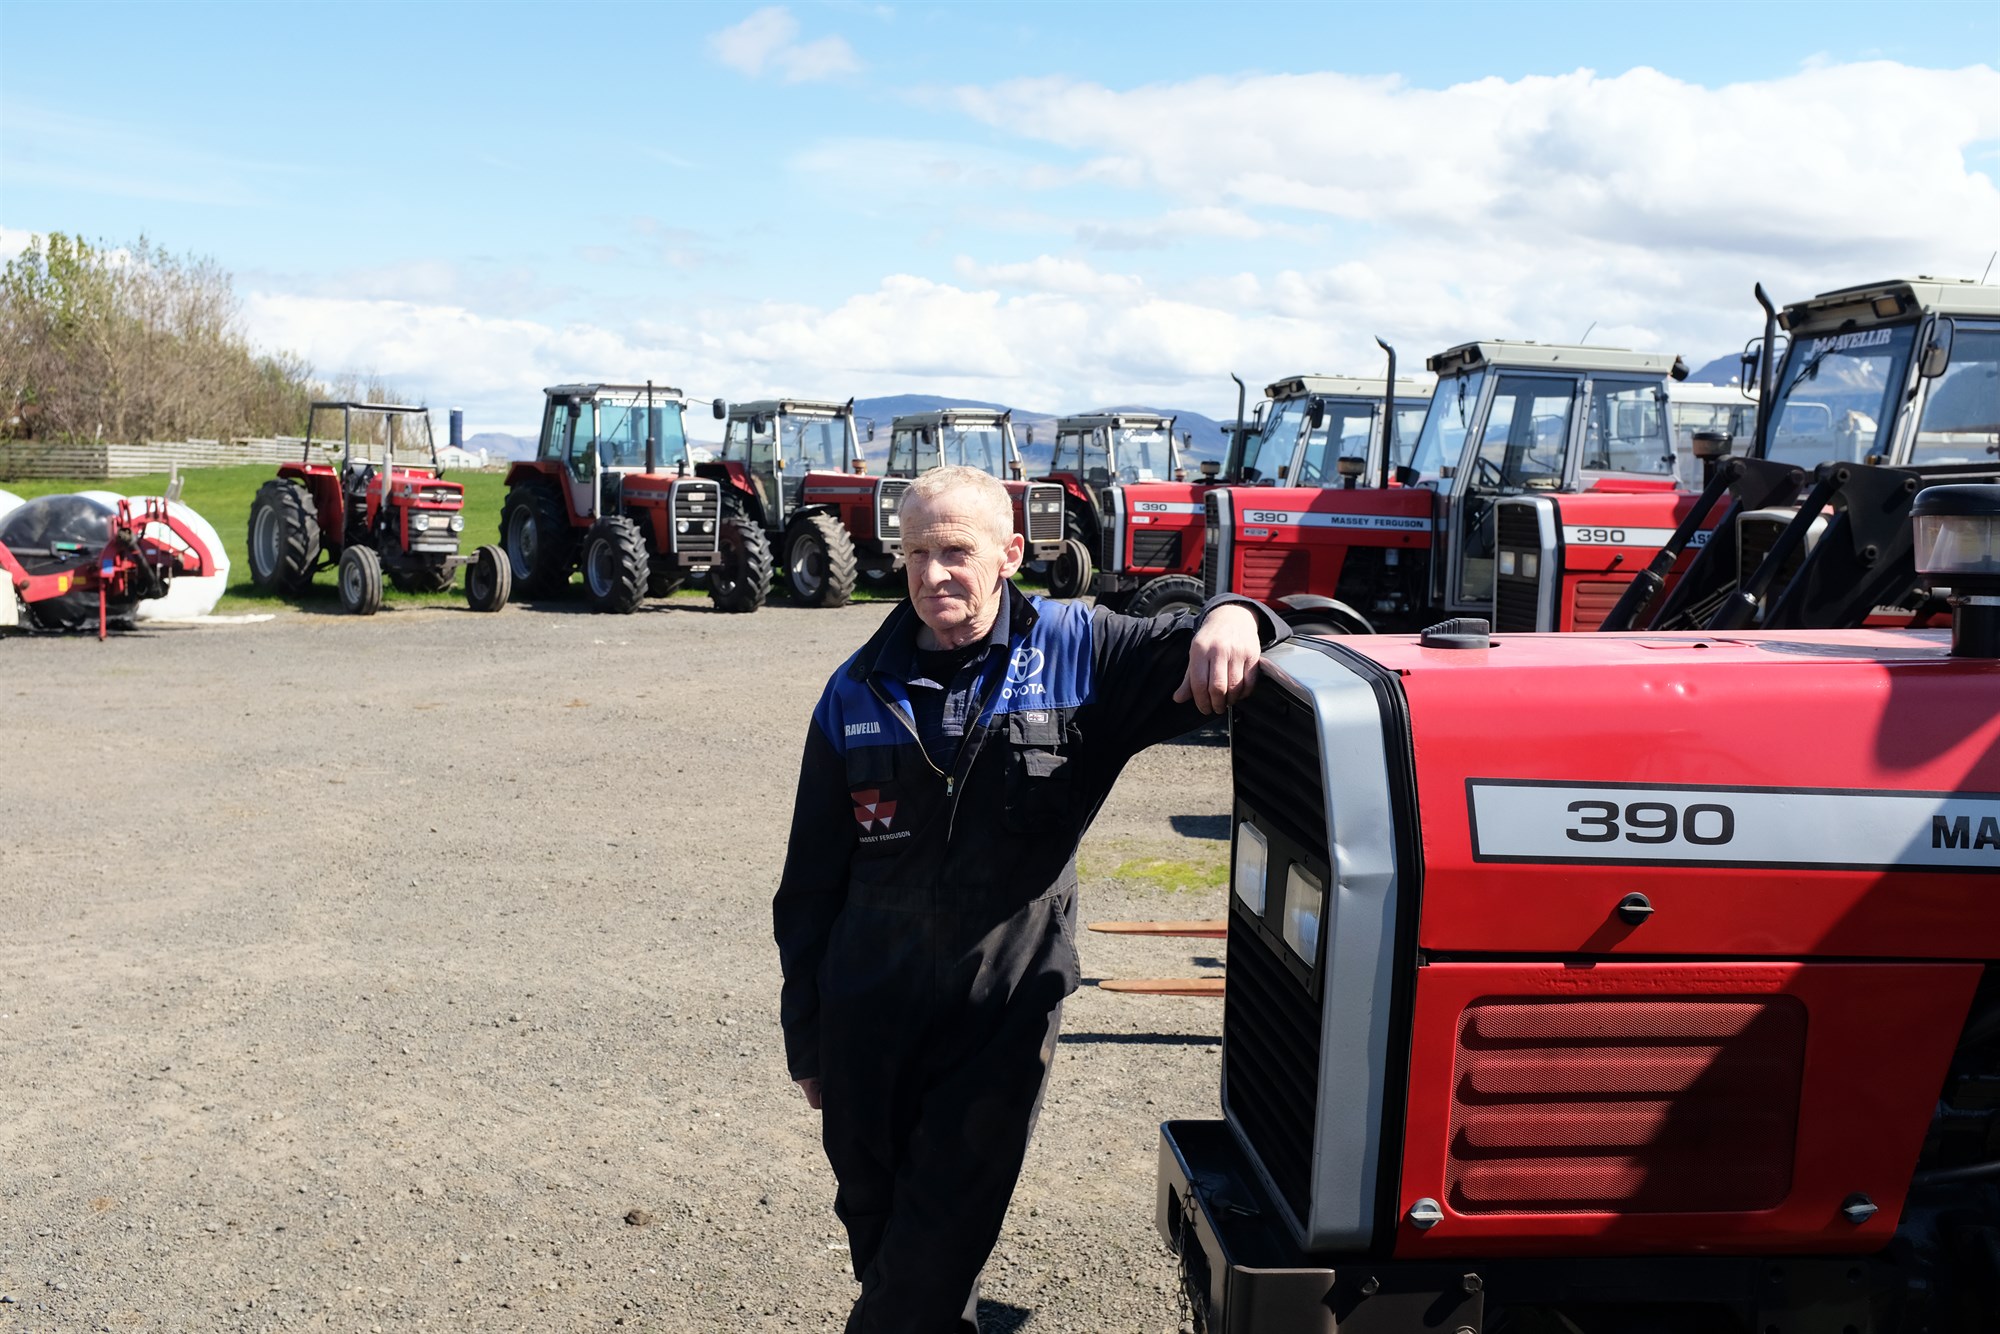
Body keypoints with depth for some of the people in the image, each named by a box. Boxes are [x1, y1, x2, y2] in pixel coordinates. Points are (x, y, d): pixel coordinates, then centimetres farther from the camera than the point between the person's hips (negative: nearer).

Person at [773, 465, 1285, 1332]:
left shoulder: (1075, 655, -3)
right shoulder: (860, 690, 1)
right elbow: (811, 882, 7)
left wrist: (1231, 620, -31)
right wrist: (806, 1039, 8)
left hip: (1000, 1027, -2)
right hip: (867, 1024, 3)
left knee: (936, 1254, 4)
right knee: (873, 1223, 17)